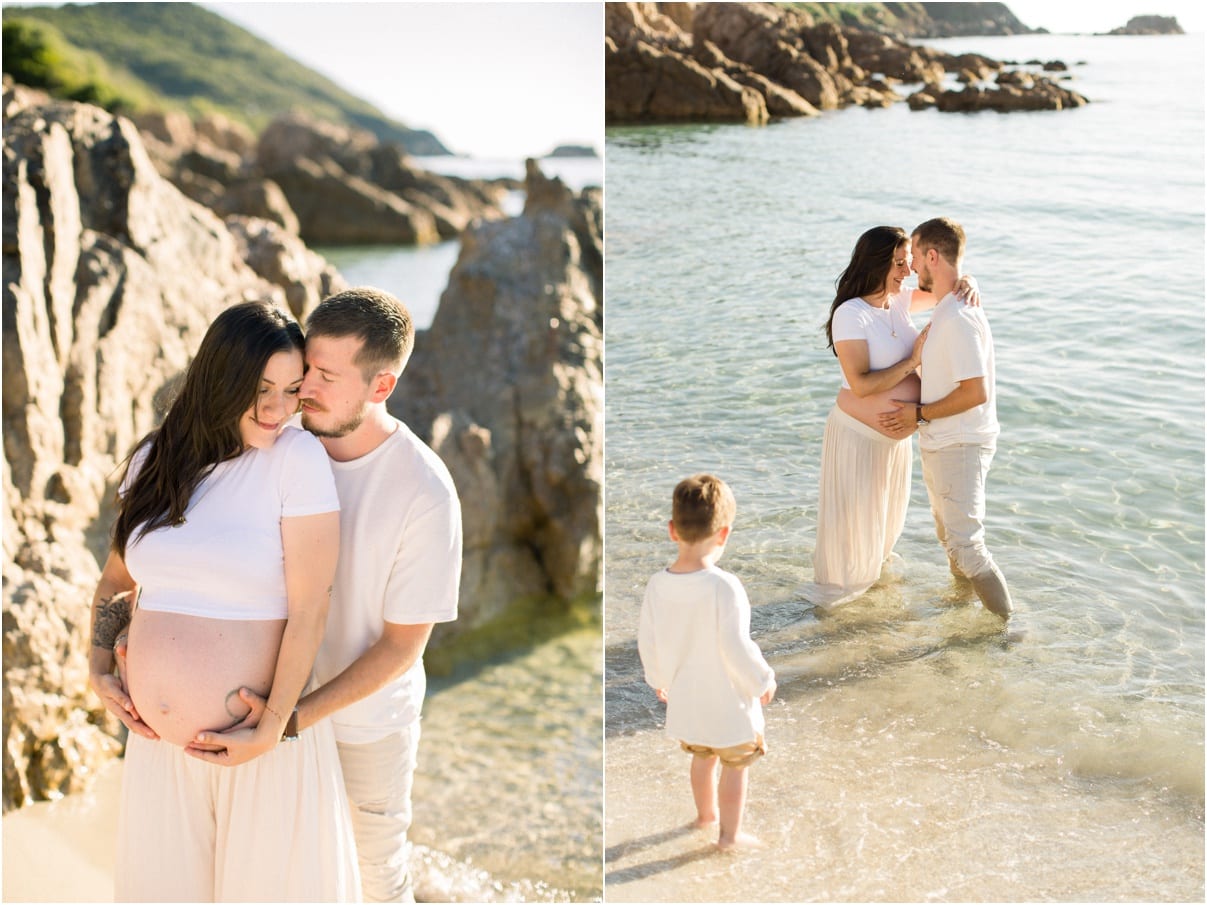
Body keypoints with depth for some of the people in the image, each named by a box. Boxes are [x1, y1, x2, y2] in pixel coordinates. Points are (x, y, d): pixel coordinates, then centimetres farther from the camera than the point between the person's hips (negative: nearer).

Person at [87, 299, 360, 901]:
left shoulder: (297, 458, -14)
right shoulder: (155, 460, 1)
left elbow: (309, 610, -16)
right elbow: (116, 580, 16)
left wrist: (273, 729, -16)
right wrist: (98, 670, 4)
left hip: (262, 737, -4)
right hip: (158, 739, 4)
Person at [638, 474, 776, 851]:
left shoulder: (658, 585, -12)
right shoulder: (724, 587, -28)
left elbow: (647, 641, -1)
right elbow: (736, 647, -25)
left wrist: (658, 677, 17)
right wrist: (763, 681, -7)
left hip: (685, 700, 5)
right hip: (728, 702, -5)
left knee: (702, 758, 28)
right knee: (734, 766, 17)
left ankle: (706, 813, 49)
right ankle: (730, 833, 29)